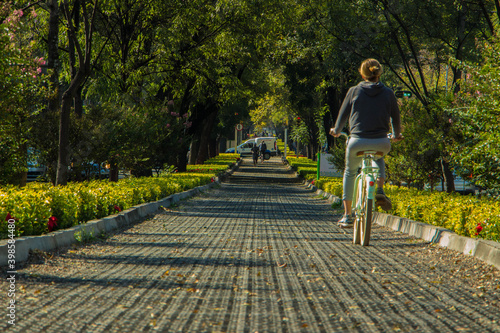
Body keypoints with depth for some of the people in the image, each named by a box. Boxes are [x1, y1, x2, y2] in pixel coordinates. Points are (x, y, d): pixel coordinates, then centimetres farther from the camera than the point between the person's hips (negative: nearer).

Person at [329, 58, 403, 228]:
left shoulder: (354, 91, 3)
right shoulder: (388, 93, 5)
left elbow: (343, 114, 10)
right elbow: (395, 117, 13)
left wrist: (336, 131, 31)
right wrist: (397, 135, 33)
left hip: (357, 141, -1)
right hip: (381, 143, 1)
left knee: (350, 172, 26)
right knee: (379, 159, 38)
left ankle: (347, 215, 20)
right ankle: (380, 190, 13)